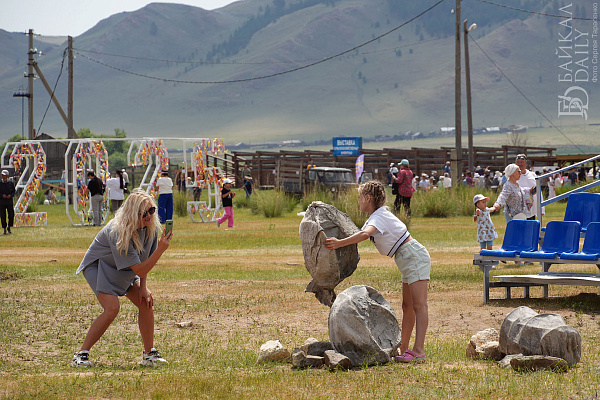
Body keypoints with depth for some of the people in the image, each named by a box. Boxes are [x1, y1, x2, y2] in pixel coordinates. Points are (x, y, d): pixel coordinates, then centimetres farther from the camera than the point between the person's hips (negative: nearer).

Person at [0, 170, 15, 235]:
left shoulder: (11, 183, 5)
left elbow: (14, 191, 10)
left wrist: (10, 195, -10)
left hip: (9, 202, 1)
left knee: (11, 215, -1)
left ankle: (9, 227, 18)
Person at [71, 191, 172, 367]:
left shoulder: (151, 227, -14)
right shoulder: (118, 232, -36)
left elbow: (144, 260, 1)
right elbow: (139, 270, -34)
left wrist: (143, 287, -6)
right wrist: (160, 250, -43)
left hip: (124, 271, 7)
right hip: (98, 266, -7)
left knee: (147, 303, -7)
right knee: (112, 308, -25)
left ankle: (149, 354, 6)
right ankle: (81, 354, -17)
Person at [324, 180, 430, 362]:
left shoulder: (379, 217, -16)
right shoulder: (375, 217, 16)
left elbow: (365, 234, -36)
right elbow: (359, 235, 21)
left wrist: (340, 243, -43)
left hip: (415, 257, -11)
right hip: (408, 261, 11)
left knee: (419, 305, -16)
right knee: (407, 307, 12)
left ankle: (419, 350, -23)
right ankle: (403, 349, 15)